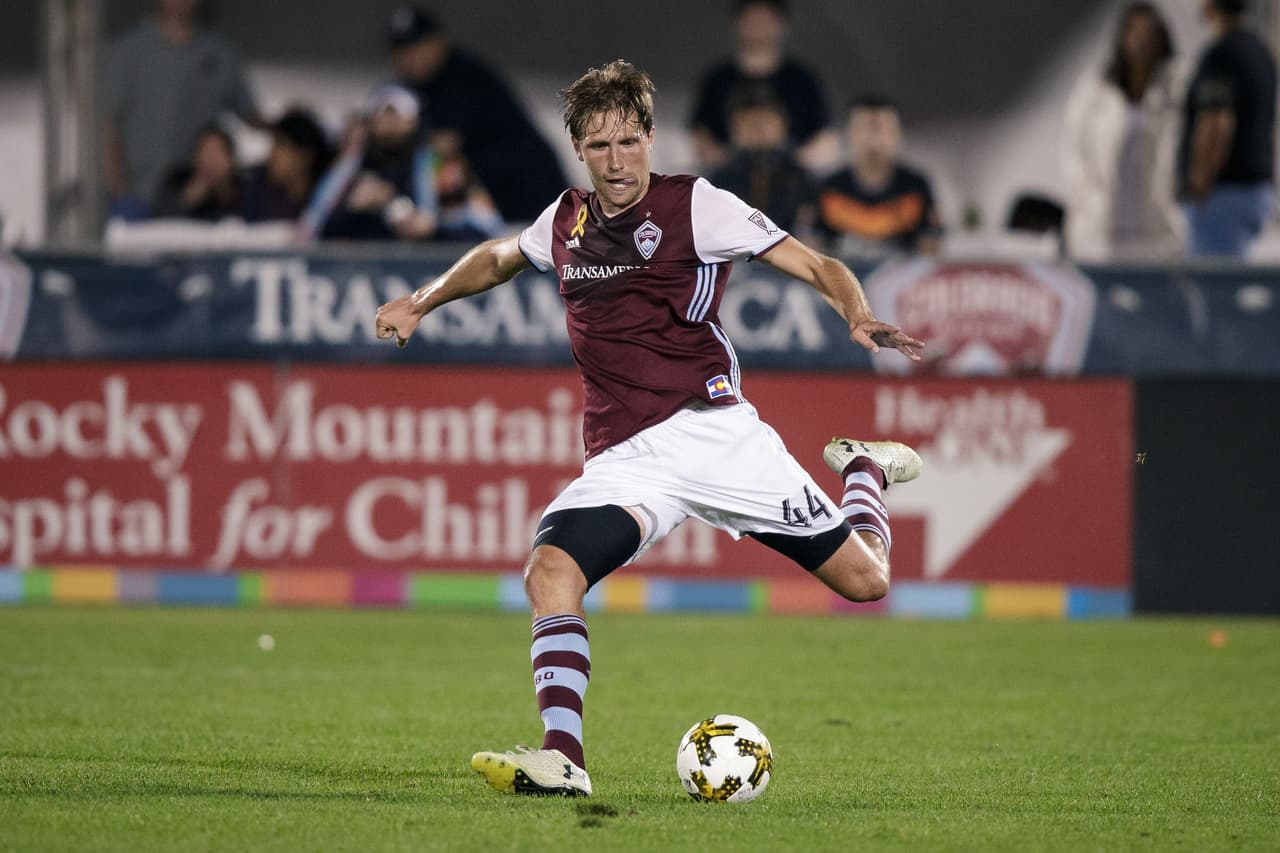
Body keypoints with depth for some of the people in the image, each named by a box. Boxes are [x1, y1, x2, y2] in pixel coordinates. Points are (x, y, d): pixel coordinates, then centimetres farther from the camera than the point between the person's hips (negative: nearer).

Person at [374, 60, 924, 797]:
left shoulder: (695, 205, -2)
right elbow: (496, 259, 36)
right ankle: (562, 762, -26)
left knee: (863, 579, -4)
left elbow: (815, 266, -7)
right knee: (551, 571, -26)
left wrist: (860, 318, -24)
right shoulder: (566, 222, 12)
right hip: (623, 458, 3)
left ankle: (864, 468, 31)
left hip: (710, 427, -3)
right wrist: (421, 303, 31)